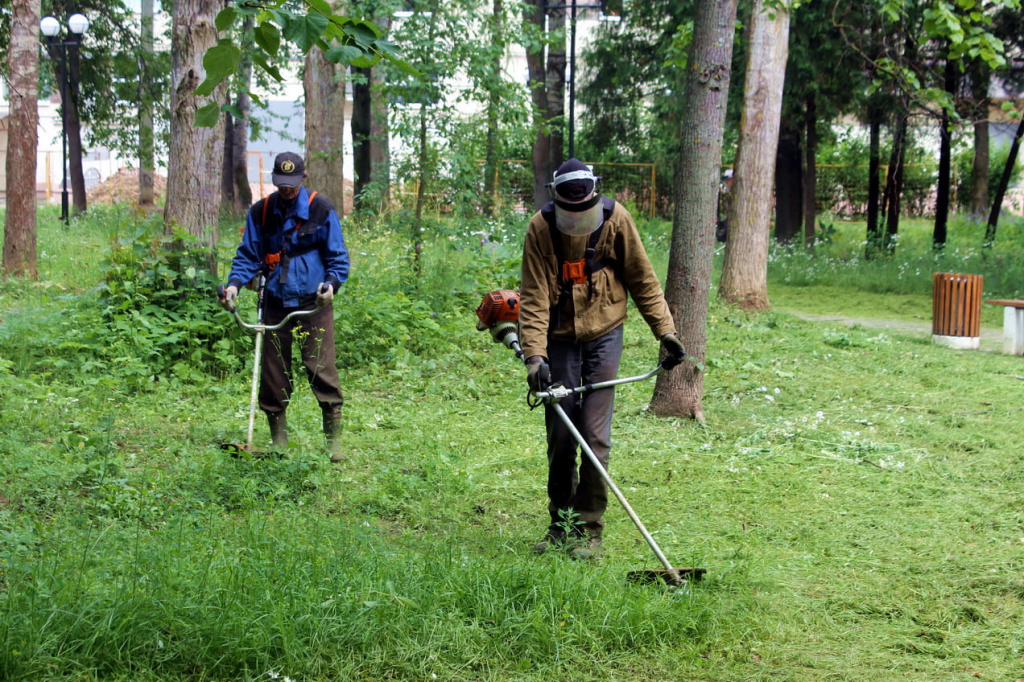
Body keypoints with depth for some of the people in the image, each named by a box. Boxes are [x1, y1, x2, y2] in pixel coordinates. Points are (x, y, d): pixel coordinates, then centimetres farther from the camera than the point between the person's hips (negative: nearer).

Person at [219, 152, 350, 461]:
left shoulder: (320, 208, -1)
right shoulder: (260, 212, 6)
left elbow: (337, 256, 3)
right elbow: (248, 255, 10)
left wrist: (331, 283, -16)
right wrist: (234, 283, -8)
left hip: (314, 304, -3)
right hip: (276, 304, 3)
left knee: (321, 370, -7)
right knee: (273, 375, 5)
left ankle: (333, 440, 1)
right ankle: (278, 442, 17)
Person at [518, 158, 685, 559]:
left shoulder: (615, 220, -9)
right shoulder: (541, 229, -11)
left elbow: (642, 280, 2)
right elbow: (534, 298, -13)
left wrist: (665, 331, -1)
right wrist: (535, 356, -23)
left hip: (603, 337, 0)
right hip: (559, 340, 1)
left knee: (595, 435, -5)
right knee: (560, 435, 4)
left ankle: (589, 529, 4)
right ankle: (560, 524, 20)